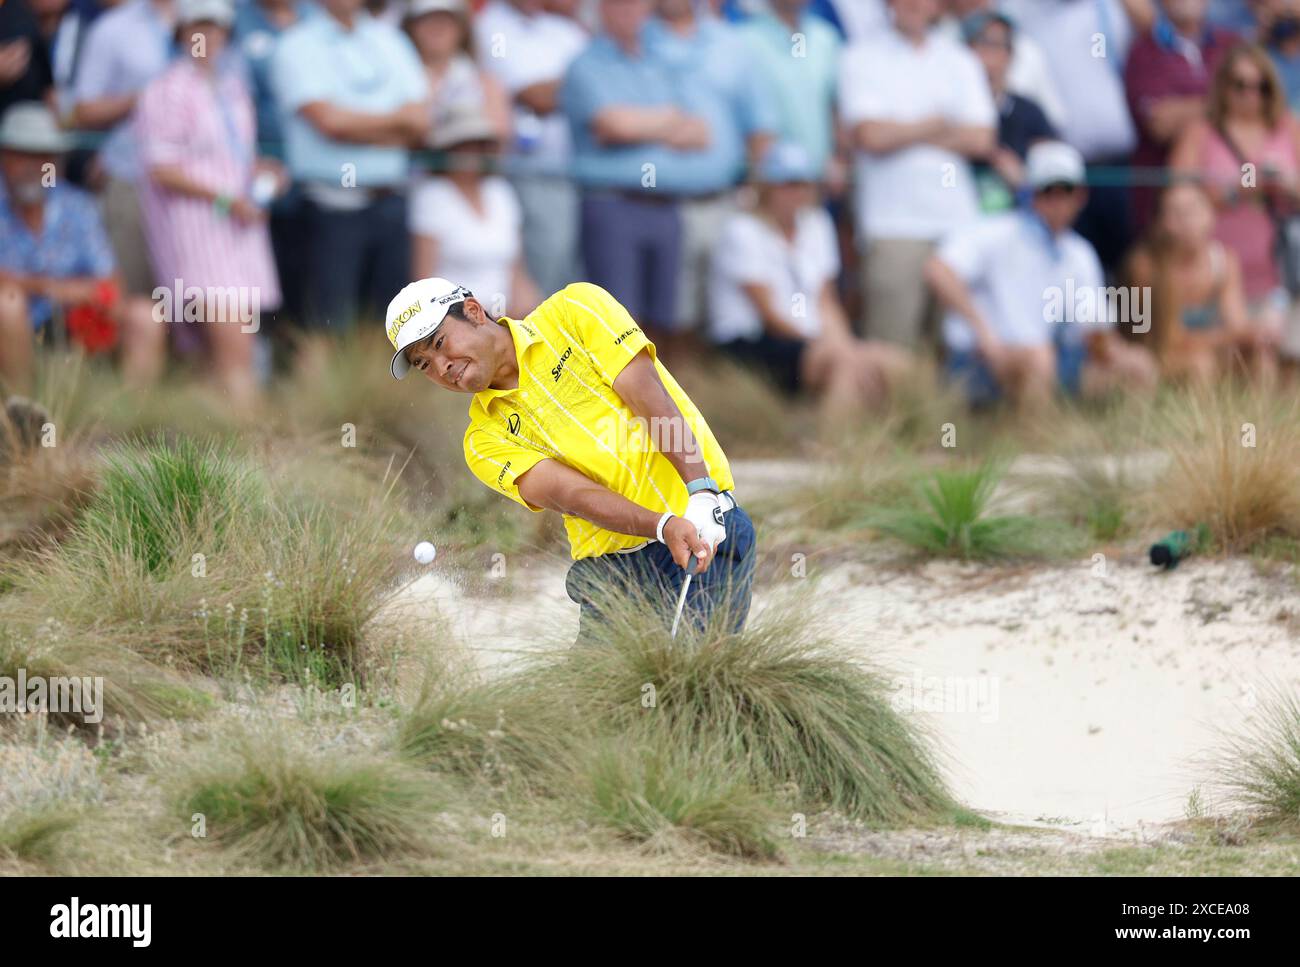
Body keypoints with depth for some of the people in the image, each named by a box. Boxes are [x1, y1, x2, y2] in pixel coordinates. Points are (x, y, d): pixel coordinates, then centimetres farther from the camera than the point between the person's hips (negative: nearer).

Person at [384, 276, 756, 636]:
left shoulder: (574, 310, 3)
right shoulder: (485, 442, 7)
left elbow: (651, 397, -7)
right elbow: (568, 493, -9)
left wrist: (702, 495, -21)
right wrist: (665, 526, -27)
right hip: (607, 566, 4)